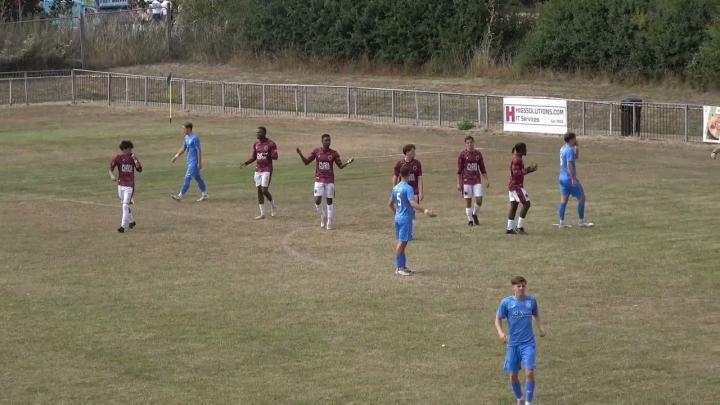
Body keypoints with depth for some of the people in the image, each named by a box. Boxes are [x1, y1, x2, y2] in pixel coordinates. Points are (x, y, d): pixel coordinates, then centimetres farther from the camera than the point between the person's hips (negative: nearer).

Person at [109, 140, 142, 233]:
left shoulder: (132, 158, -2)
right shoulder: (118, 158, -2)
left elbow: (140, 170, -8)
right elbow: (110, 168, -7)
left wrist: (135, 160, -22)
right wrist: (112, 176, -27)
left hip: (129, 185, -3)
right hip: (121, 185, 3)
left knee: (125, 205, -12)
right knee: (125, 205, 17)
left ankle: (123, 226, -12)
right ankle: (132, 221, 38)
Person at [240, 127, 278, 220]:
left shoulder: (270, 144, -10)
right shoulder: (256, 144, 10)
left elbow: (275, 157, -13)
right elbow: (253, 157, 15)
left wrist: (271, 155, -35)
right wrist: (245, 163, 0)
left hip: (267, 170, -6)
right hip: (258, 170, 6)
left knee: (264, 190, -12)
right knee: (259, 190, 4)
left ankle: (273, 206, 16)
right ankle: (262, 214, 8)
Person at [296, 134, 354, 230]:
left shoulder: (333, 153, 0)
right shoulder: (316, 151, 1)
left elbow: (340, 166, 5)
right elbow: (306, 162, 5)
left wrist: (347, 162, -14)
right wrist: (300, 154, -11)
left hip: (330, 181, 0)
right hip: (319, 180, 0)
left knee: (329, 201, 0)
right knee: (317, 201, -9)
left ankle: (329, 224, 8)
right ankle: (323, 217, 18)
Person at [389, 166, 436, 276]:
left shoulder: (395, 188, 9)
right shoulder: (408, 188, -15)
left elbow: (391, 203, 19)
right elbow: (413, 203, -26)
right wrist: (425, 210, -34)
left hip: (398, 217, 8)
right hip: (406, 218, -8)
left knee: (401, 242, 13)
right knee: (402, 242, -6)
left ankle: (402, 266, 17)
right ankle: (399, 268, -5)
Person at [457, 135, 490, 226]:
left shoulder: (478, 154, 8)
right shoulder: (463, 155, -2)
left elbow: (482, 168, 14)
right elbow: (459, 170, 0)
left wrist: (487, 180, 10)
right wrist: (459, 183, -3)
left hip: (477, 180, 2)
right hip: (466, 181, -2)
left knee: (479, 200, -6)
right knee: (468, 201, 1)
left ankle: (475, 215, 20)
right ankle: (470, 220, 12)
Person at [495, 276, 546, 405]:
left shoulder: (531, 300, 2)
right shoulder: (506, 302, -4)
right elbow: (498, 319, 2)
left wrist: (540, 327, 1)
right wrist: (500, 333, -16)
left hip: (528, 343, 0)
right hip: (513, 344, 0)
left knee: (530, 372, -14)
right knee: (513, 375, 8)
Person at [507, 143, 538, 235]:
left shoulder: (516, 158, 16)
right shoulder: (517, 159, -16)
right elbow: (516, 173, -24)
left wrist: (529, 169, 14)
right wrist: (528, 170, -24)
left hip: (513, 186, 10)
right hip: (517, 186, -10)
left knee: (514, 206, 8)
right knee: (526, 204, -9)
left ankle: (509, 228, 6)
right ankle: (520, 226, -9)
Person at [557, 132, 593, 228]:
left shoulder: (563, 148, 11)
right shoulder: (570, 150, -17)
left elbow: (576, 157, 24)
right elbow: (569, 165, -24)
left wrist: (577, 147, 12)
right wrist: (573, 179, -24)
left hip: (563, 178, 9)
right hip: (569, 178, -9)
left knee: (563, 200, 7)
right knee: (581, 198, 2)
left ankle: (561, 222, 5)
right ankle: (582, 221, 6)